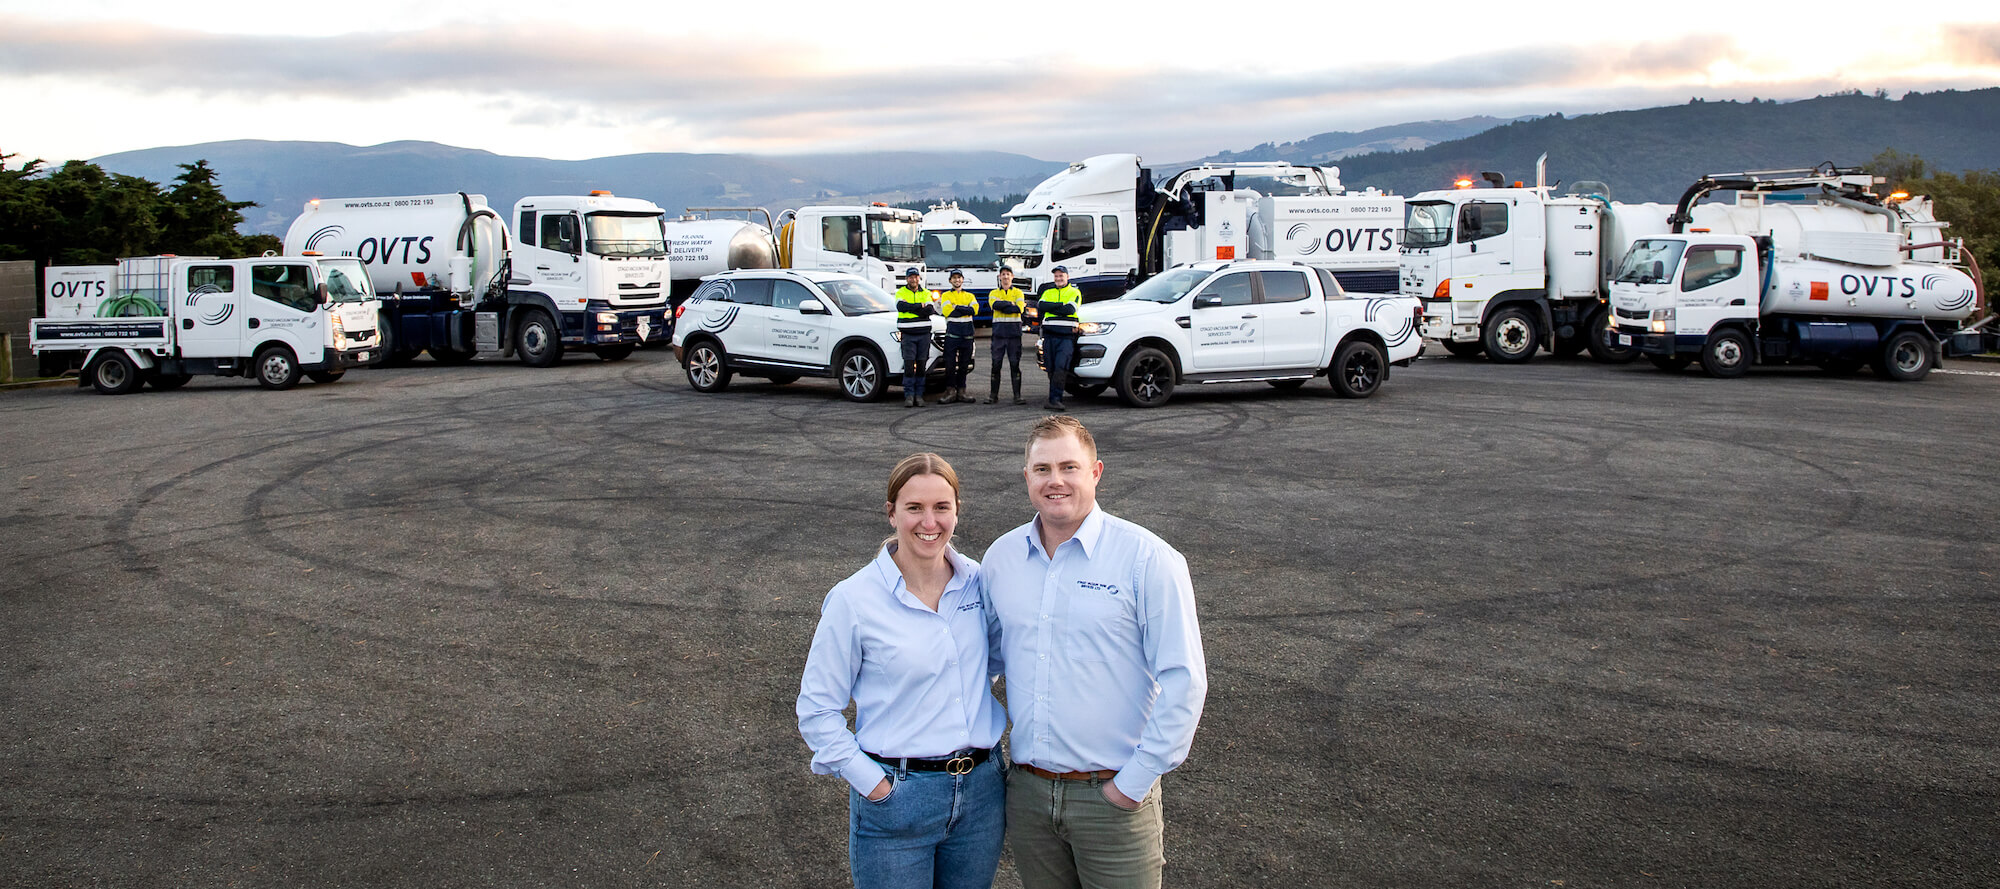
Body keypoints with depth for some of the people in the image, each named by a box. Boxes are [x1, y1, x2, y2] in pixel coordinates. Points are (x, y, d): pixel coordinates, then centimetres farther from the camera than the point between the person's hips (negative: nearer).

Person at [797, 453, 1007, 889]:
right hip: (896, 798, -4)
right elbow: (816, 710, -6)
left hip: (981, 790, 4)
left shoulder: (977, 582, 1)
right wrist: (872, 784, -12)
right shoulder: (854, 599, -11)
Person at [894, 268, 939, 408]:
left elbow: (931, 310, -6)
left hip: (924, 333, 2)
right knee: (909, 364, -9)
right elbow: (901, 306, -14)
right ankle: (909, 395, -6)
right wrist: (920, 306, -12)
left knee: (921, 365, 3)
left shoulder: (926, 294, 12)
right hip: (908, 334, -2)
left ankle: (919, 395, 8)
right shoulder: (901, 292, 7)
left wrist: (910, 308, -13)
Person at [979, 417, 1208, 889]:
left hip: (1112, 795, -4)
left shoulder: (1148, 558, -11)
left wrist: (1136, 781, -12)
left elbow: (1183, 681, -12)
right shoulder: (1000, 557, 4)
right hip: (1026, 790, 4)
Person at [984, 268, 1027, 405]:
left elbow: (1019, 309, -7)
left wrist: (1002, 306, -8)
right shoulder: (994, 293, 13)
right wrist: (1010, 304, -9)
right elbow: (995, 305, -9)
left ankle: (1017, 395, -1)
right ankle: (993, 395, 5)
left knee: (1015, 364, -2)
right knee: (996, 364, 0)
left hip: (1014, 332, -1)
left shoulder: (1018, 292, 11)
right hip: (999, 332, 1)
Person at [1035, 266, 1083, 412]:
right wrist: (1061, 305, -9)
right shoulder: (1048, 292, 20)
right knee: (1051, 369, 4)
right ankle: (1055, 399, 13)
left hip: (1066, 336, -4)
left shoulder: (1074, 293, 10)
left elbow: (1070, 309, -9)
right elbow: (1041, 306, -1)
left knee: (1061, 367, -16)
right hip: (1049, 335, 4)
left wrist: (1050, 307, -5)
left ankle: (1055, 399, -22)